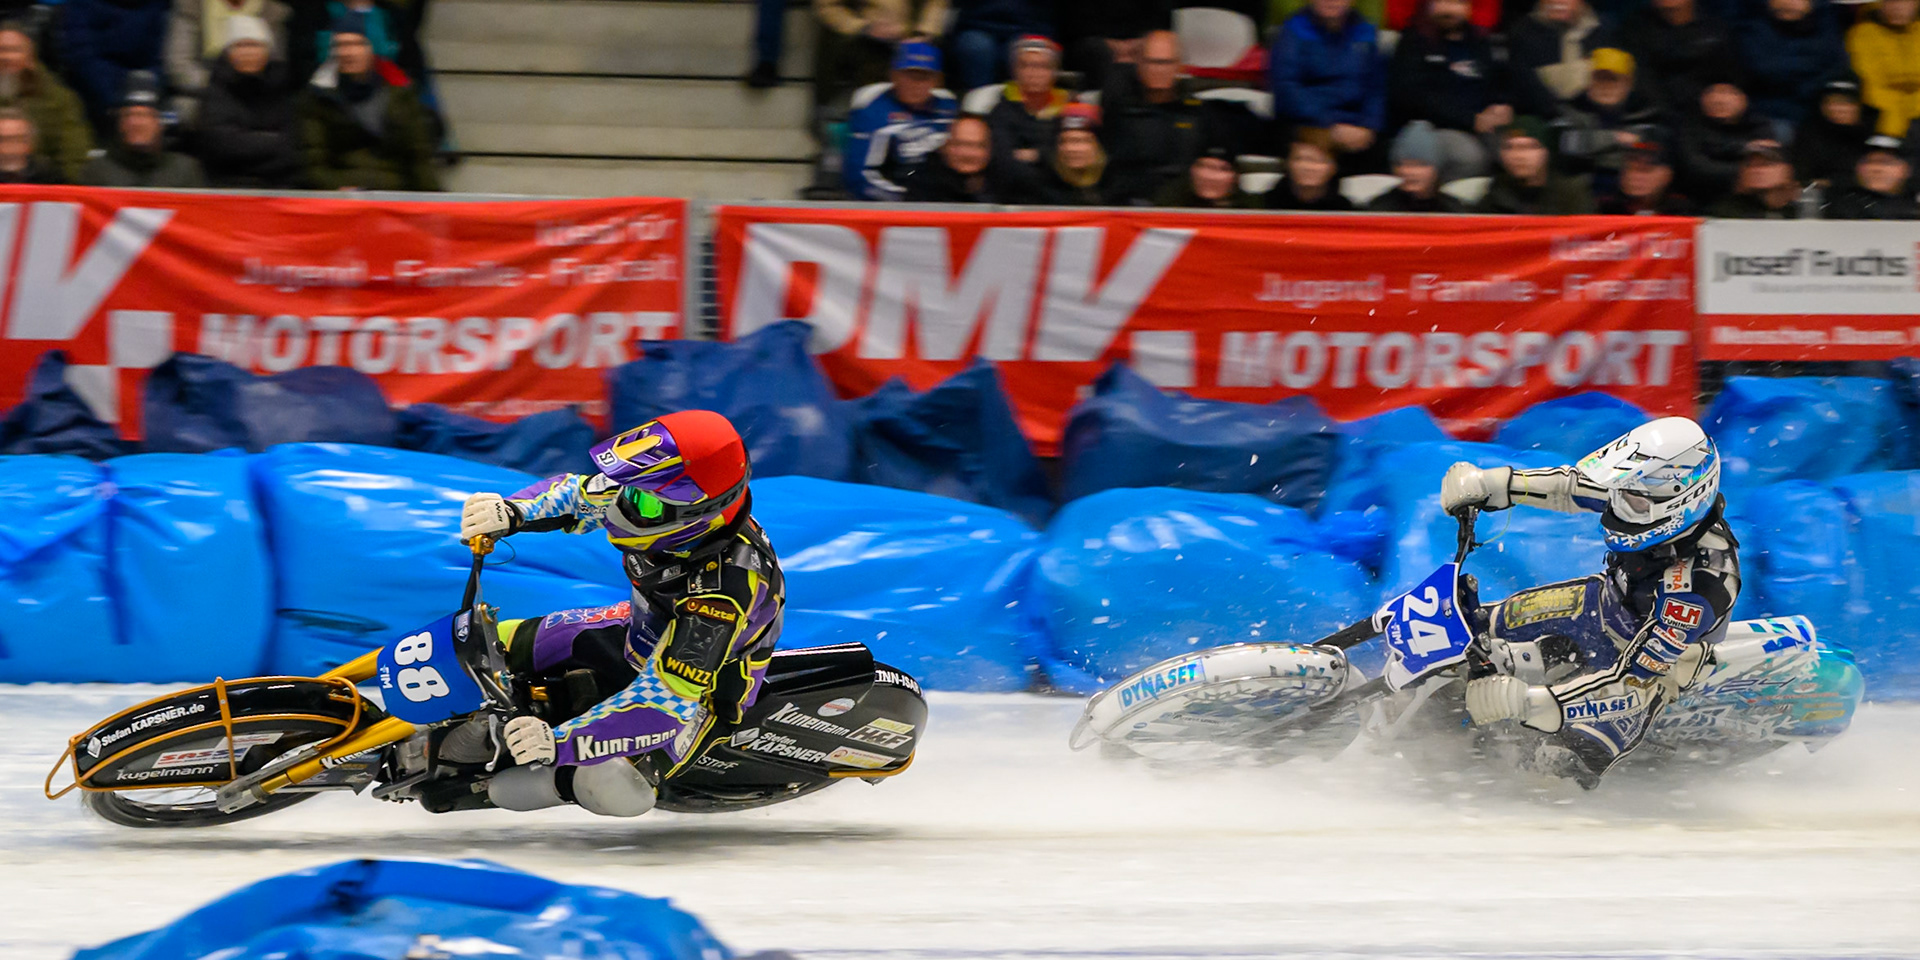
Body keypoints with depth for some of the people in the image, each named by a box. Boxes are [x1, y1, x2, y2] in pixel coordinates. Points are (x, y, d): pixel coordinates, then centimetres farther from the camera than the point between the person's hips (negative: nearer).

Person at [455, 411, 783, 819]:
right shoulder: (659, 495, -23)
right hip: (642, 636, 7)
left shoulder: (726, 587, -42)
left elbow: (669, 701, -44)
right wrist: (513, 512, -23)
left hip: (703, 688, -7)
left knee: (610, 788, -32)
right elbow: (578, 494, -2)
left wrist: (561, 742, -51)